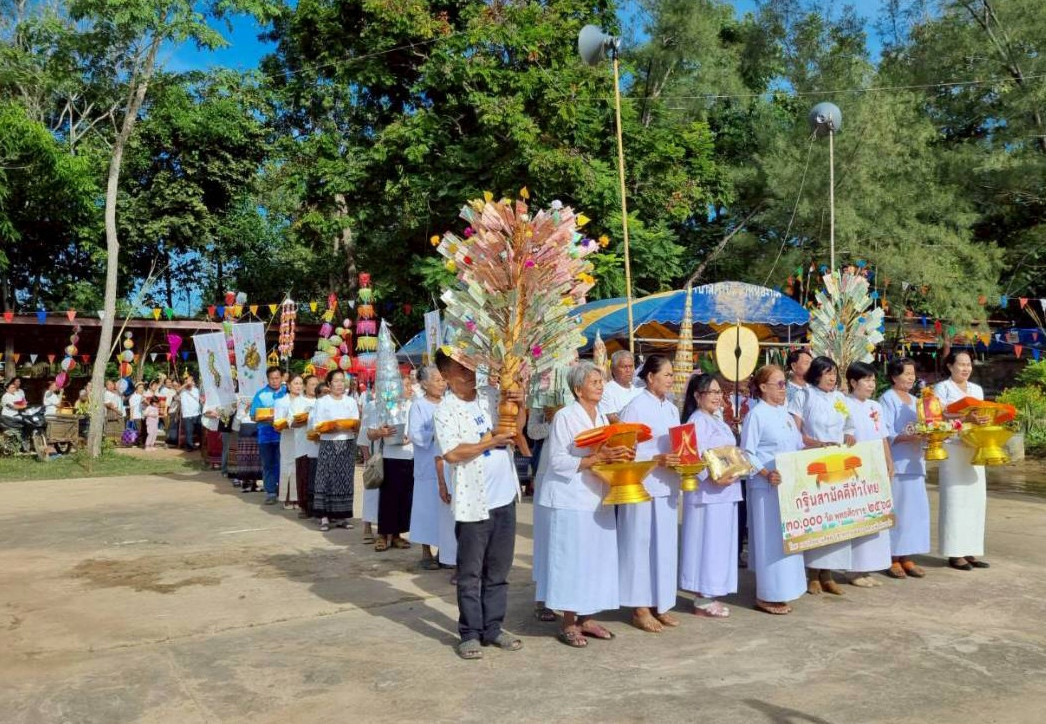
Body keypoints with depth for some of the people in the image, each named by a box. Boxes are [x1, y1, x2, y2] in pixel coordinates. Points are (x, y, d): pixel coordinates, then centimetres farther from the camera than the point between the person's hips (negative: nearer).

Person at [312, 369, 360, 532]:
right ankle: (325, 517, -3)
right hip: (328, 444, -2)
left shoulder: (351, 401, 13)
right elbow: (316, 426, -2)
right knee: (327, 479, -6)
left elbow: (356, 424, 9)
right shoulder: (322, 402, 5)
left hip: (347, 444, 2)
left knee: (345, 479, 1)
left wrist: (353, 426, -13)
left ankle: (342, 515, 6)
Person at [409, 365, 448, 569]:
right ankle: (426, 553, 13)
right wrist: (438, 432, -16)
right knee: (429, 508, 1)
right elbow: (416, 435, -14)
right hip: (429, 467, -4)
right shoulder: (419, 406, -5)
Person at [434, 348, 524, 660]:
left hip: (504, 497, 6)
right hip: (474, 502, -6)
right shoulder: (445, 410, -9)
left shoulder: (491, 397, 8)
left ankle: (493, 628, 25)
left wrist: (521, 405, 1)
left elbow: (515, 428, 20)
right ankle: (470, 634, 16)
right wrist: (491, 441, -15)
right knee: (471, 573, 5)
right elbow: (452, 453, -20)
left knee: (499, 570, 14)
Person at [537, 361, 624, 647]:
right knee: (572, 560, -3)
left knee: (596, 559, 9)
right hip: (571, 501, -7)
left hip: (597, 500, 7)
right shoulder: (564, 417, -10)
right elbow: (558, 462, -17)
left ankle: (586, 618, 20)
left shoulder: (602, 418, 14)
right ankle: (568, 623, 8)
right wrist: (598, 458, -21)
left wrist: (619, 456, -1)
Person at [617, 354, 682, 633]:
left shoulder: (672, 409, 12)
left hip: (667, 486, 7)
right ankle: (640, 608, 10)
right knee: (641, 545, 0)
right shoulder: (635, 407, -10)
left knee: (665, 545, 11)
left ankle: (660, 604, 22)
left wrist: (682, 461, -2)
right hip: (643, 487, -7)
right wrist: (657, 460, -21)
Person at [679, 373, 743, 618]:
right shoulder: (697, 421, -12)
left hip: (725, 491, 10)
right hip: (707, 491, -10)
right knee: (707, 541, -4)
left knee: (719, 542, 13)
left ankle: (710, 595, 22)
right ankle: (703, 601, 4)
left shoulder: (717, 421, 18)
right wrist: (713, 478, -30)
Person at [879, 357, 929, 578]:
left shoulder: (914, 400, 19)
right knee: (896, 509, -5)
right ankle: (893, 558, 2)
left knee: (915, 508, 6)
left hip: (914, 462, 7)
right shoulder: (887, 399, -5)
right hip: (896, 463, -7)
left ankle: (907, 558, 14)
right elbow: (885, 434, -12)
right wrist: (908, 437, -26)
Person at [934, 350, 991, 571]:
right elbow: (941, 417, -12)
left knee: (975, 498, 5)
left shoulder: (977, 389, 18)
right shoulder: (942, 388, -1)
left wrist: (984, 421, -3)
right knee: (955, 498, -5)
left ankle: (970, 550, 12)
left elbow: (983, 415, 20)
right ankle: (955, 553, -2)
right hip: (952, 448, -6)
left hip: (975, 448, 6)